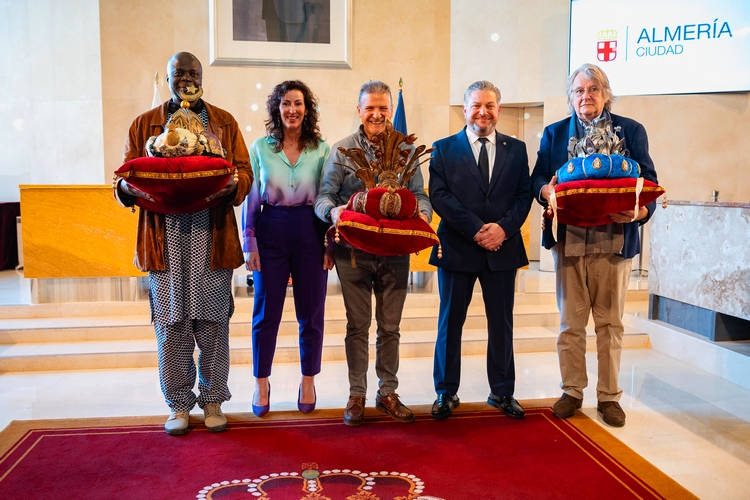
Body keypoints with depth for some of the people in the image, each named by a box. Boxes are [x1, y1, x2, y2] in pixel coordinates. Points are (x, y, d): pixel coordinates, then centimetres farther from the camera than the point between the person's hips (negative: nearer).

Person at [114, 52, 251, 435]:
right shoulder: (144, 124, 14)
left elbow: (244, 172, 6)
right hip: (165, 238, 1)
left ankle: (213, 401, 17)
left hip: (212, 236, 0)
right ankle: (179, 404, 17)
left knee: (213, 323, 3)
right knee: (170, 323, 3)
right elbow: (126, 178, 11)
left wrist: (231, 185, -17)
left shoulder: (224, 123, 13)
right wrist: (129, 188, -13)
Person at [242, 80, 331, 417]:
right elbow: (250, 199, 4)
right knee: (266, 313, 5)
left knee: (310, 313, 7)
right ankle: (261, 385, 20)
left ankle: (308, 383, 23)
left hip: (310, 233, 0)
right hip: (270, 232, 0)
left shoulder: (321, 149, 3)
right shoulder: (260, 148, 4)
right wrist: (250, 243, -1)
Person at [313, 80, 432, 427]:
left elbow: (419, 194, 5)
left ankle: (388, 392, 23)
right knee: (358, 325, 8)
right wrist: (333, 211, -25)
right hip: (354, 251, -1)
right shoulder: (342, 150, 2)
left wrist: (423, 213, -18)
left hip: (395, 251, 1)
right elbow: (323, 196, -3)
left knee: (390, 326, 10)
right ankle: (356, 395, 19)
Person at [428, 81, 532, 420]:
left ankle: (502, 392, 24)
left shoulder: (516, 149, 10)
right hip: (457, 248, -2)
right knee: (450, 322, 7)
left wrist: (503, 227, -14)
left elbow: (524, 195, 3)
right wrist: (476, 229, -17)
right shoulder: (444, 149, 3)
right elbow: (439, 195, -7)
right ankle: (446, 392, 20)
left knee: (501, 323, 10)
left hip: (503, 248, 2)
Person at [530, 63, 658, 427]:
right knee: (571, 322, 7)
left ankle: (609, 396, 18)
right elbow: (537, 179, 5)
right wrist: (546, 190, -18)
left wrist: (639, 212, -19)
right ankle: (572, 391, 20)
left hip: (614, 240, -1)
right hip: (568, 238, 1)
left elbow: (647, 182, 2)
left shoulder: (631, 131, 7)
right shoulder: (554, 133, 11)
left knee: (610, 322, 7)